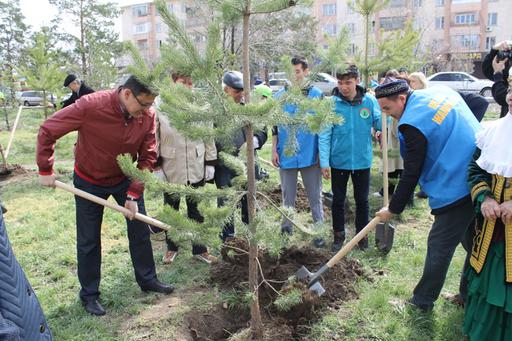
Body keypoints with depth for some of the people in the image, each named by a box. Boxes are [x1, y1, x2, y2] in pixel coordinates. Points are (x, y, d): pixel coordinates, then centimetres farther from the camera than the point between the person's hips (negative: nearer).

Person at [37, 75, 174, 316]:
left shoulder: (148, 115, -20)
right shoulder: (91, 106, -30)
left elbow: (148, 157, -13)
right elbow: (47, 131, -19)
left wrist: (134, 193, -17)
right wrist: (45, 170, -15)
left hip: (125, 179, 3)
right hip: (89, 182, -3)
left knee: (140, 230, 9)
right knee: (88, 240, 7)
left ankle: (147, 280, 29)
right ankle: (89, 294, 25)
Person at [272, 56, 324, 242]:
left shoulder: (317, 94, -1)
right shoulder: (280, 96, 3)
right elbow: (274, 125, 7)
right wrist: (274, 150, 2)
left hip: (310, 155, -1)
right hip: (286, 155, 2)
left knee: (315, 196, 8)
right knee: (288, 196, 14)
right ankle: (286, 228, 28)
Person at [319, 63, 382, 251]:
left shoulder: (369, 100, -6)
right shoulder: (331, 103, -11)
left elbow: (380, 124, -4)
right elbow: (324, 135, -10)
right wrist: (324, 162, -13)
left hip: (362, 160, 1)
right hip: (338, 161, -1)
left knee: (362, 200, 16)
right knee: (338, 200, 14)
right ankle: (339, 235, 32)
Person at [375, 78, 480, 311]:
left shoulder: (413, 124, -18)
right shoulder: (441, 91, 6)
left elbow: (411, 174, -14)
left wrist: (393, 209, -3)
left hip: (456, 191, -9)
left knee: (439, 247, 4)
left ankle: (422, 301, 19)